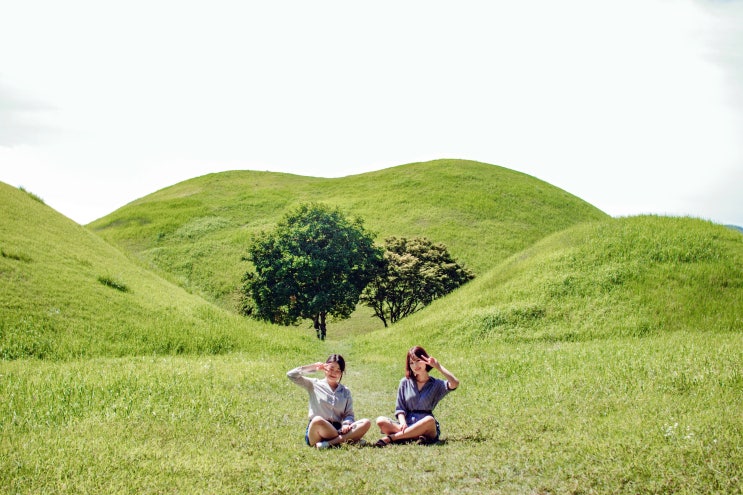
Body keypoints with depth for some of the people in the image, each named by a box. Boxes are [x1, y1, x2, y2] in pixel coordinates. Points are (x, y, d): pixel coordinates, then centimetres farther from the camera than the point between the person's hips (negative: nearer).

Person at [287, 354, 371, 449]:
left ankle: (329, 443, -36)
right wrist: (314, 367, 5)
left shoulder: (345, 391, 17)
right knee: (317, 420, -40)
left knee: (366, 423, -21)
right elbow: (291, 375, 2)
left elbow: (349, 414, 10)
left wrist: (346, 423, -13)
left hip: (336, 431, 4)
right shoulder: (315, 385, 10)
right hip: (316, 432, -3)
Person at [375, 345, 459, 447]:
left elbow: (455, 383, -13)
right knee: (381, 421, -23)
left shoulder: (436, 384, 7)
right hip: (407, 424, 2)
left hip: (425, 426, -2)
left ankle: (390, 437, -30)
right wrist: (403, 423, -14)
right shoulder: (405, 383, 12)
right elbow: (399, 408, 7)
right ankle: (416, 437, -35)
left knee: (429, 420, -37)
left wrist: (438, 367, -7)